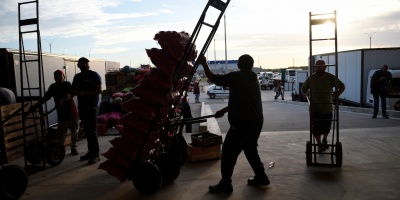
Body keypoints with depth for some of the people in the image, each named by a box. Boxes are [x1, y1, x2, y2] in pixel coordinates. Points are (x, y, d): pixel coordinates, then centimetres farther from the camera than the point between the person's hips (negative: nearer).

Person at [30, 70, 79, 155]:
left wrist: (62, 100, -44)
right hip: (61, 115, 2)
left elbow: (69, 94, -24)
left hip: (72, 113, -2)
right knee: (61, 135, -2)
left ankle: (73, 148, 24)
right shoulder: (53, 87, 5)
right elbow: (45, 97, 5)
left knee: (74, 133, 9)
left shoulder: (68, 84, -5)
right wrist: (36, 106, -3)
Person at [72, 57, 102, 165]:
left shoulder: (94, 75, -3)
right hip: (82, 107, 6)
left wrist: (85, 93, -18)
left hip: (92, 107, -6)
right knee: (86, 131, 8)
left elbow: (99, 90, -11)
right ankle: (90, 151, 17)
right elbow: (73, 90, 19)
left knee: (92, 131, -8)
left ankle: (96, 154, -5)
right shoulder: (77, 77, 16)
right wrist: (78, 93, -5)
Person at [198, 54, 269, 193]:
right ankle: (261, 177, 29)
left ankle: (225, 184, 8)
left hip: (242, 123, -8)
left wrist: (204, 63, 7)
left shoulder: (236, 77, -9)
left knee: (228, 152, 2)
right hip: (256, 122, 8)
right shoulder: (254, 79, 17)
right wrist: (224, 110, 23)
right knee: (251, 150, 24)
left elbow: (214, 78, -6)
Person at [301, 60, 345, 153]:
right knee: (316, 127, -6)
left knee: (326, 127, 14)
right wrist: (306, 94, -5)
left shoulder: (331, 78, -3)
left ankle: (325, 140, 40)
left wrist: (336, 95, -3)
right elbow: (303, 89, 12)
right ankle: (319, 144, 9)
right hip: (315, 108, -1)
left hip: (327, 107, 1)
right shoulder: (311, 78, -4)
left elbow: (342, 86, 9)